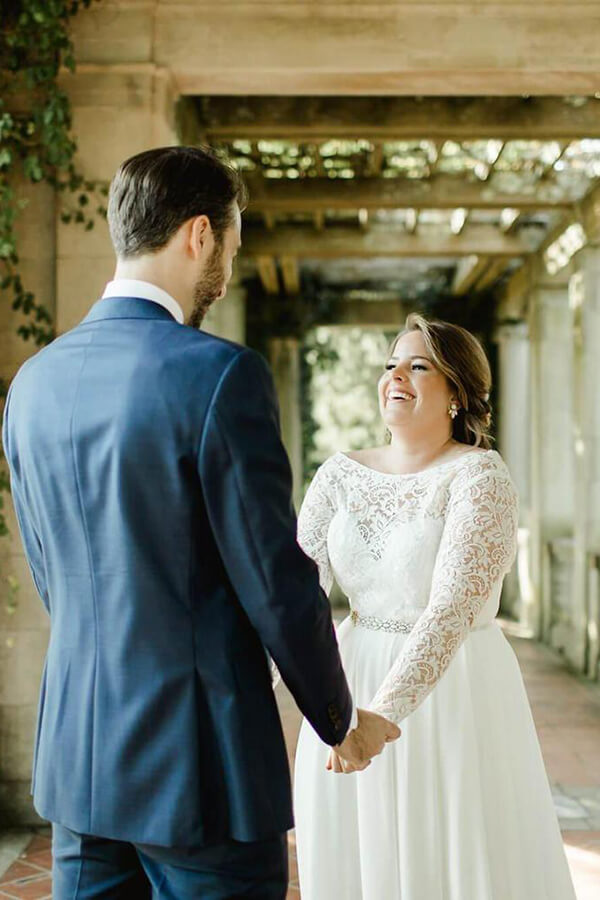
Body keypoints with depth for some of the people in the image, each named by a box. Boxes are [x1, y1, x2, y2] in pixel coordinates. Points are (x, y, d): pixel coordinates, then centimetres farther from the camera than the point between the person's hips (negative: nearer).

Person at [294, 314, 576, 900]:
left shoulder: (480, 475, -14)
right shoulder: (341, 474, 2)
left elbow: (454, 606, -26)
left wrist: (384, 712, -36)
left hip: (454, 697, -5)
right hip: (349, 684, 5)